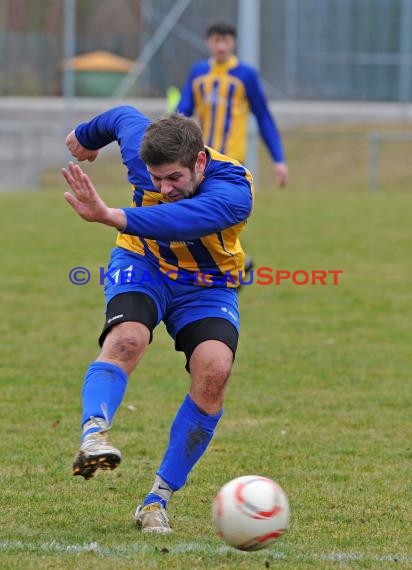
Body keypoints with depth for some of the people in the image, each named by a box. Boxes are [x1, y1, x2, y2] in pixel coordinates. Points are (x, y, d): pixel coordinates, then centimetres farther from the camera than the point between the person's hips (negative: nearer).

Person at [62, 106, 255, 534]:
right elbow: (123, 116, 5)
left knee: (213, 370, -25)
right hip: (143, 263, 2)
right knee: (126, 339, -31)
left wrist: (111, 216, -69)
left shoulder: (233, 190, -34)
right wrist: (85, 134, 27)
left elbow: (179, 220, -54)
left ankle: (158, 500, -15)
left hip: (207, 285, -2)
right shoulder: (140, 146, -21)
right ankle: (93, 435, -55)